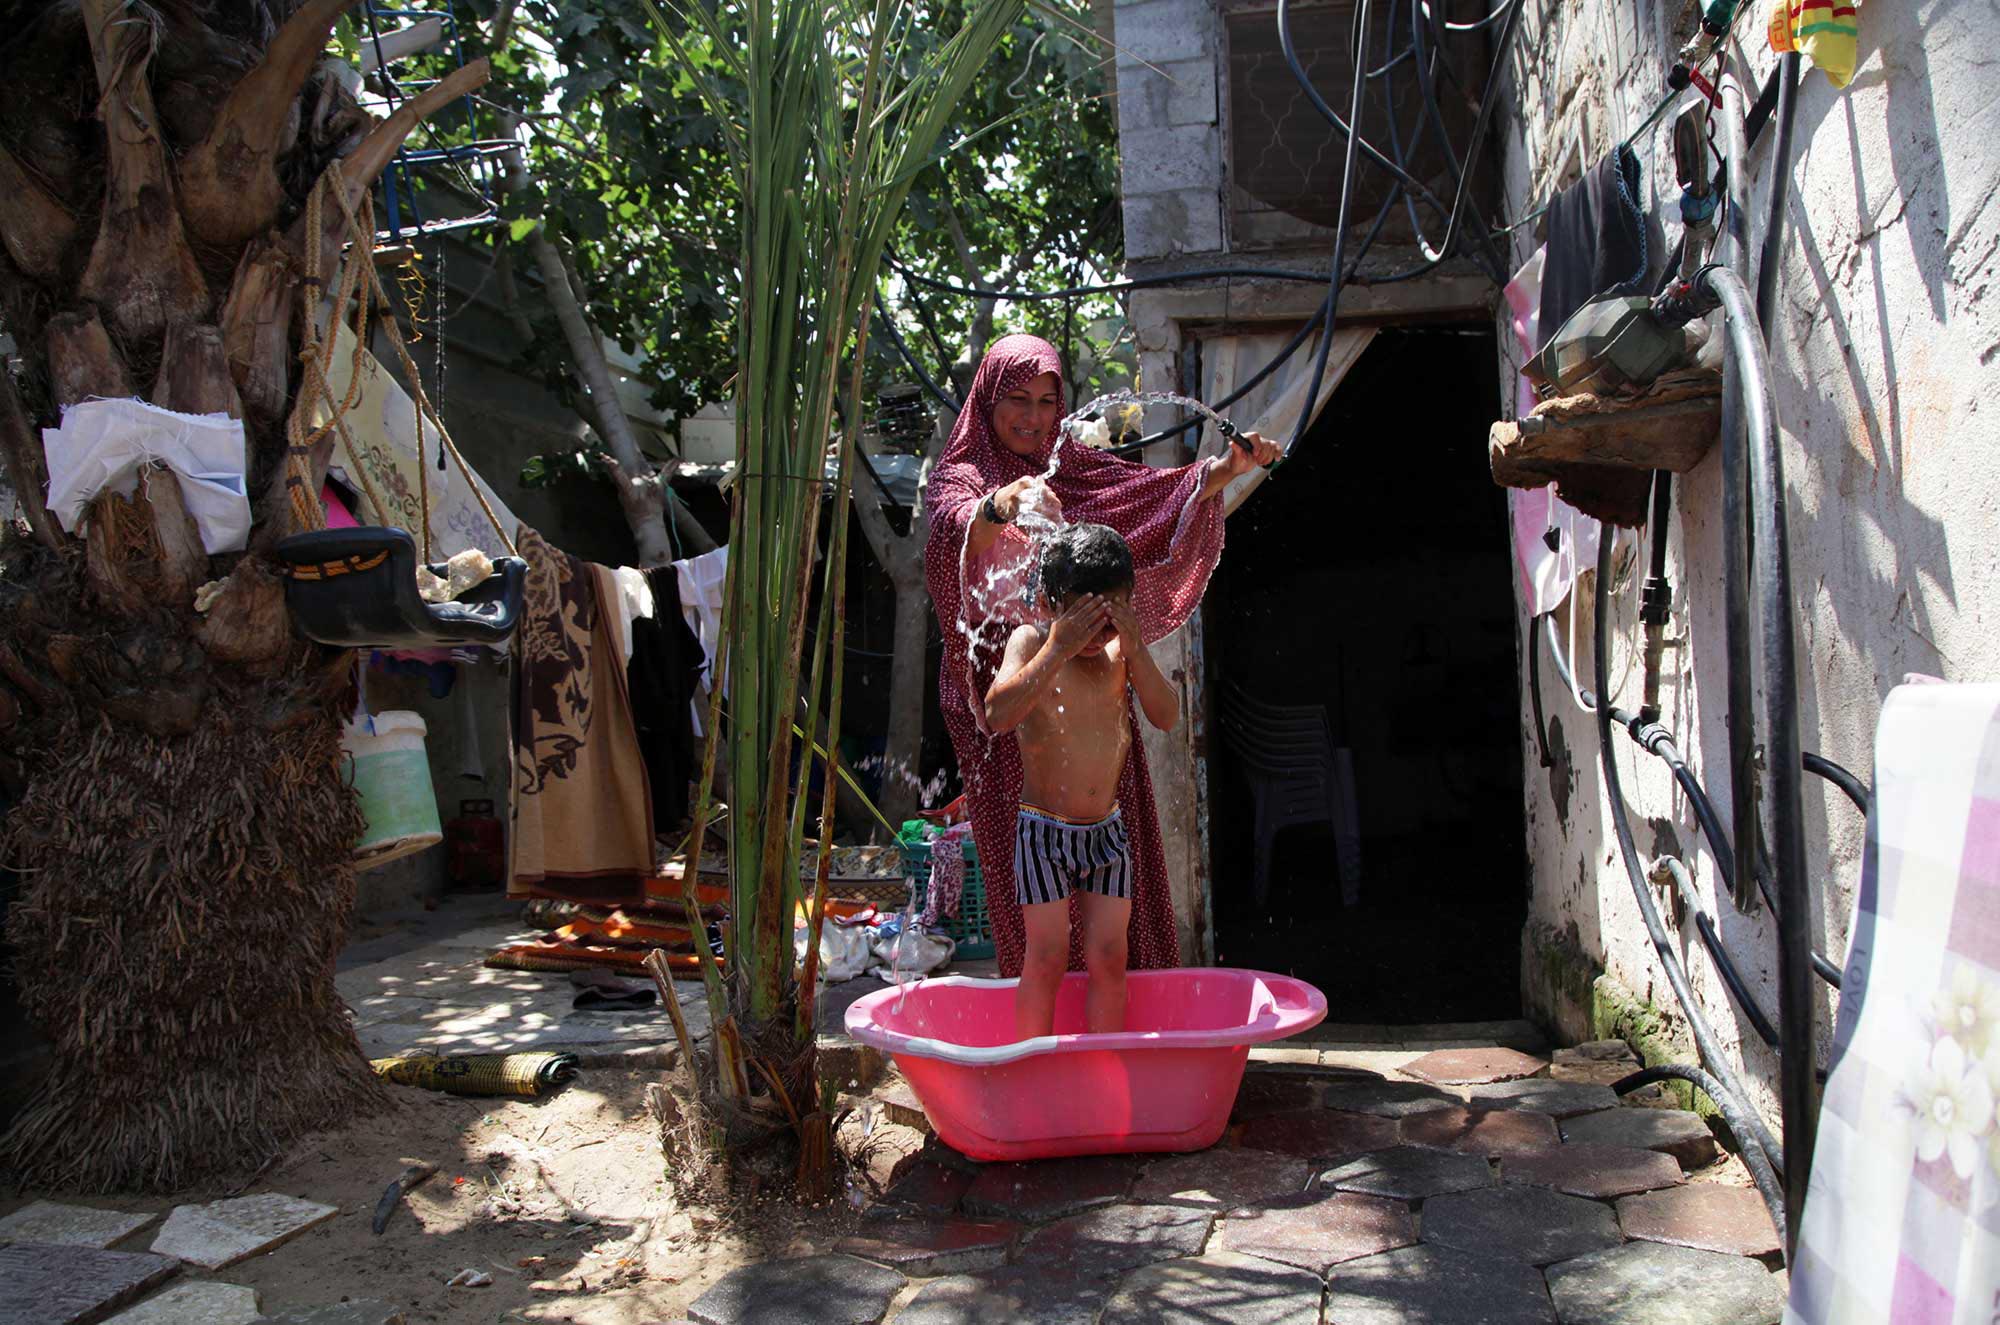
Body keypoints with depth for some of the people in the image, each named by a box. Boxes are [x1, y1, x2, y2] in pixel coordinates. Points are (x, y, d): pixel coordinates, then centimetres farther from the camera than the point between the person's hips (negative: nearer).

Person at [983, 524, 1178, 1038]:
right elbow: (997, 716, -24)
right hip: (1044, 828, -4)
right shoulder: (1031, 641, -10)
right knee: (1047, 956, -4)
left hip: (1107, 830, 4)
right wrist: (1056, 649, -27)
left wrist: (1135, 649, -19)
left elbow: (1167, 717, -8)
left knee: (1108, 956, 4)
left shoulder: (1123, 648, 1)